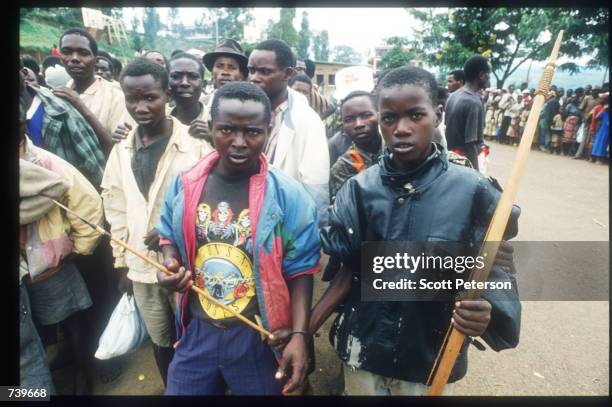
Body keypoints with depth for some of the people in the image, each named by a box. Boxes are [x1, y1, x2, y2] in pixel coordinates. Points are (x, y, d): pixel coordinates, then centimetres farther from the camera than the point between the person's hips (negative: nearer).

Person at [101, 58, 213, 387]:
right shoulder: (121, 151, 5)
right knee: (160, 343, 21)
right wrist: (121, 263, 11)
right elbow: (117, 212, 10)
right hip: (141, 268, 5)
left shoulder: (195, 143, -12)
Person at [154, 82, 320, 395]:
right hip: (197, 331, 3)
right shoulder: (184, 185, -5)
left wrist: (299, 334, -17)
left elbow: (300, 272, -10)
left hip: (260, 336, -2)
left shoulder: (288, 195, -15)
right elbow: (170, 237, 12)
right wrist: (170, 264, -9)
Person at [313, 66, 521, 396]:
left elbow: (495, 272, -8)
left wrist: (486, 312, -29)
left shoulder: (472, 190, -14)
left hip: (431, 358, -1)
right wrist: (303, 328, -12)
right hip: (363, 352, 2)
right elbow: (349, 268, -3)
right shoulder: (359, 188, -9)